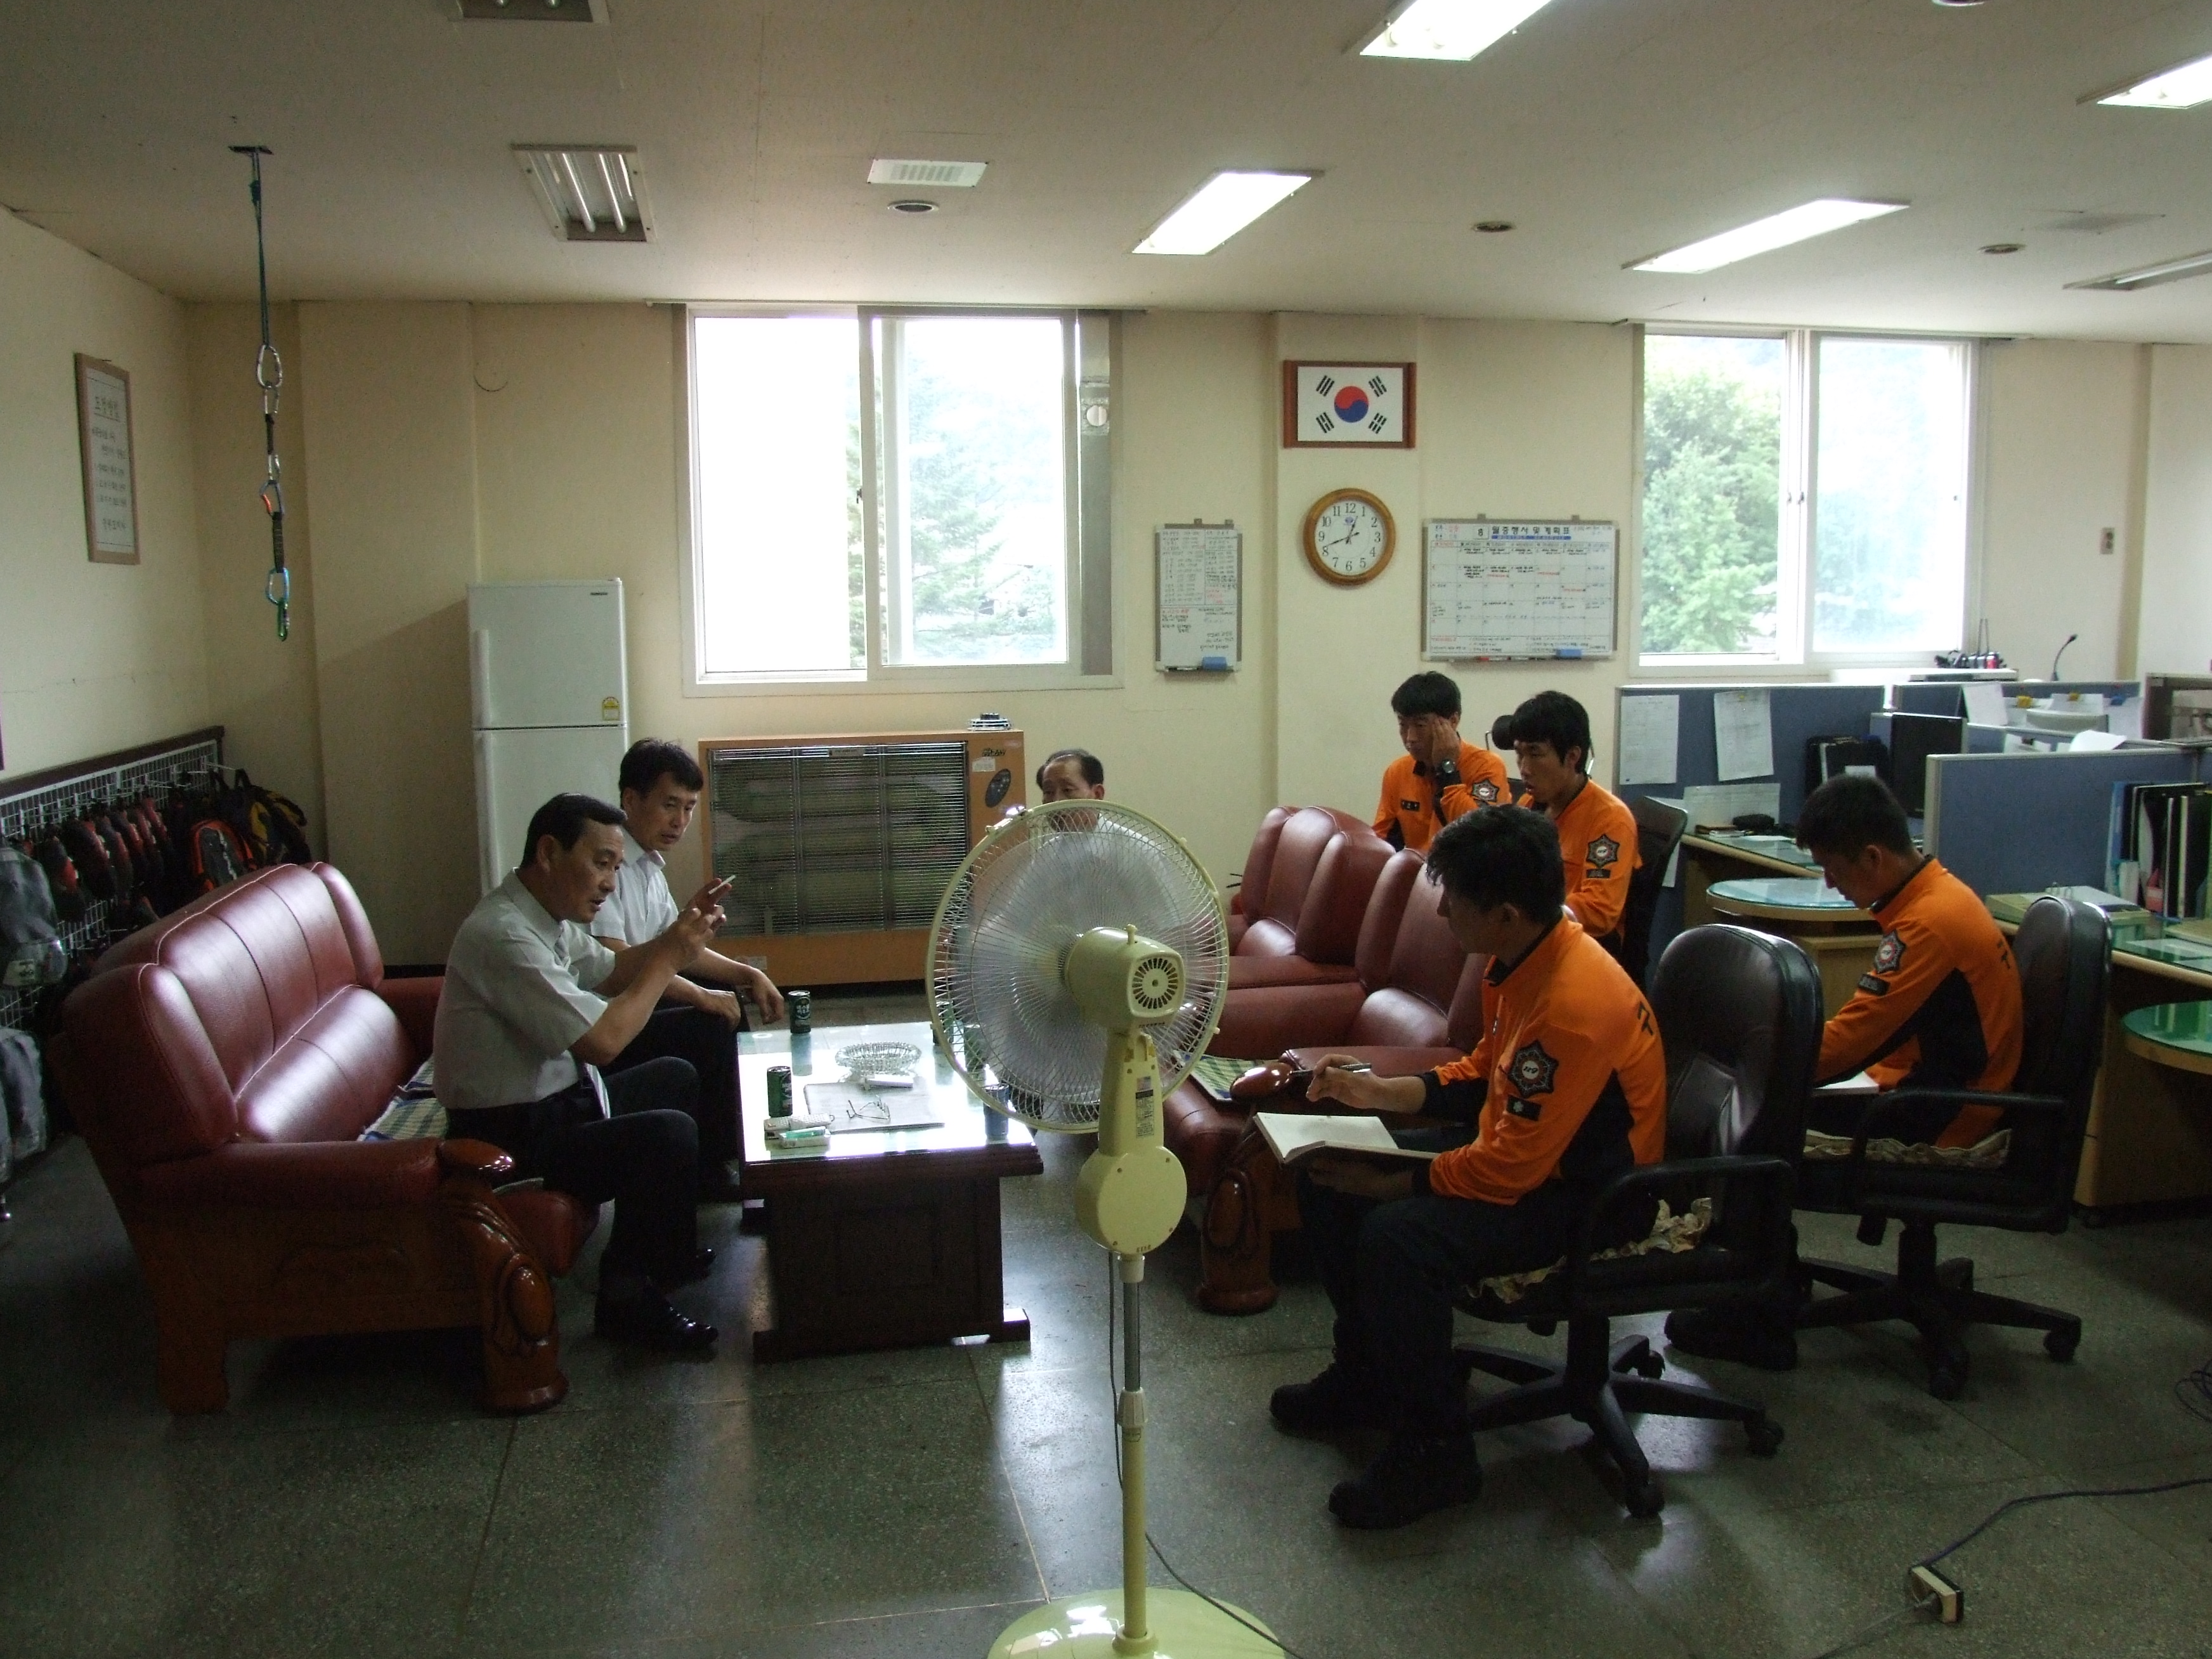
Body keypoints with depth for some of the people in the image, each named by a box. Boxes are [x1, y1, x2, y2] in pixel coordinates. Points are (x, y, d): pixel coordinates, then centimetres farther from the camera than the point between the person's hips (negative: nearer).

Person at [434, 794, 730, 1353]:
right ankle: (630, 1296, -4)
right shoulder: (504, 935, -26)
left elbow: (612, 972, 19)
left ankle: (660, 1247, 27)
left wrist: (678, 933, 2)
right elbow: (602, 1040, -29)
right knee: (669, 1134, -24)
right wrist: (669, 959, -18)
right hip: (511, 1134, -11)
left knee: (676, 1078, 21)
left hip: (554, 1099, 11)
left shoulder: (547, 914, 4)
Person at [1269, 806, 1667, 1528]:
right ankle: (1369, 1373, 22)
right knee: (1326, 1174, 6)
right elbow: (1483, 1072, 15)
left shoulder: (1574, 1005, -31)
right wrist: (1378, 1091, 4)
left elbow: (1510, 1169, -29)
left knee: (1398, 1236, -32)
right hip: (1524, 1145, 10)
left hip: (1587, 1192, -10)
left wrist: (1384, 1184, -19)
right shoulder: (1529, 957, -2)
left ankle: (1436, 1452, -10)